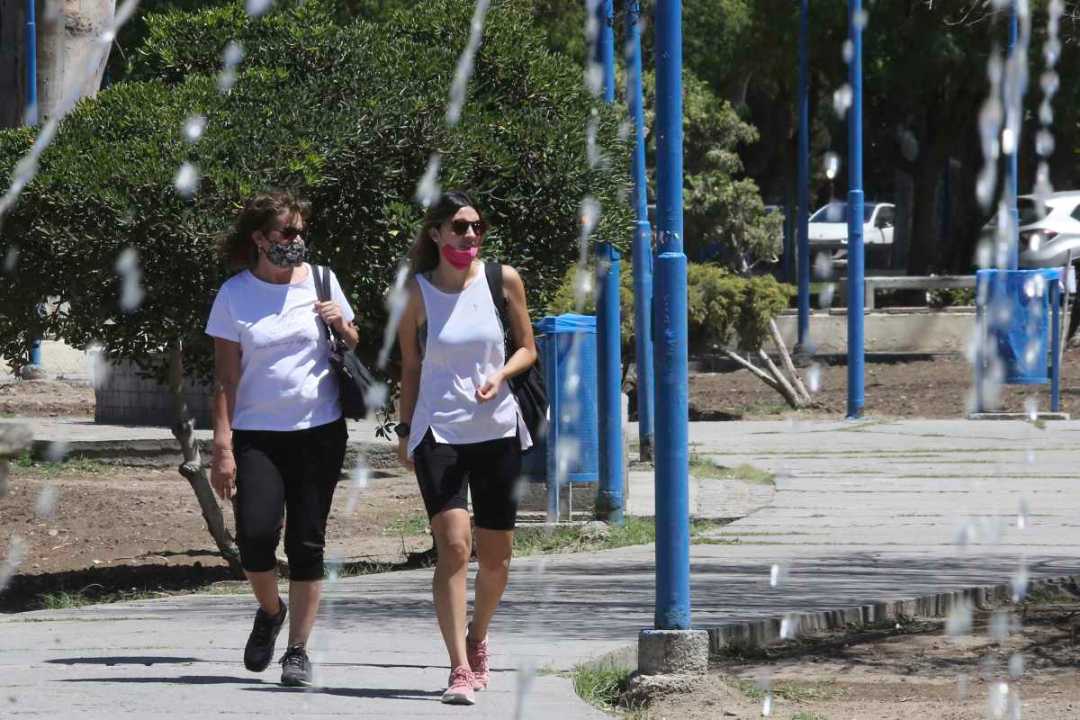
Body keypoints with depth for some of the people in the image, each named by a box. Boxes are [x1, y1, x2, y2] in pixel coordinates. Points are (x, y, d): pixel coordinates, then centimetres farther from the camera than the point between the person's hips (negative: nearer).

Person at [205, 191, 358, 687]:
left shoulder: (320, 282, 5)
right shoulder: (234, 295, -1)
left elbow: (357, 351, 16)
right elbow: (226, 377, -1)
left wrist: (341, 326, -7)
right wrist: (223, 447, -8)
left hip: (319, 429, 2)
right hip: (257, 434, -2)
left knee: (306, 544, 0)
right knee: (255, 535, -16)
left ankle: (298, 648, 10)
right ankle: (270, 610, 14)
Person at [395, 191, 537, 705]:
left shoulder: (503, 280, 0)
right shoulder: (416, 292, -2)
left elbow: (527, 349, 8)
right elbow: (410, 367, 8)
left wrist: (501, 374, -12)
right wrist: (405, 431, 8)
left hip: (497, 431, 2)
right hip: (439, 431, -2)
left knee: (495, 556, 9)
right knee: (452, 546, -16)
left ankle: (477, 640, 37)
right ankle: (460, 669, -17)